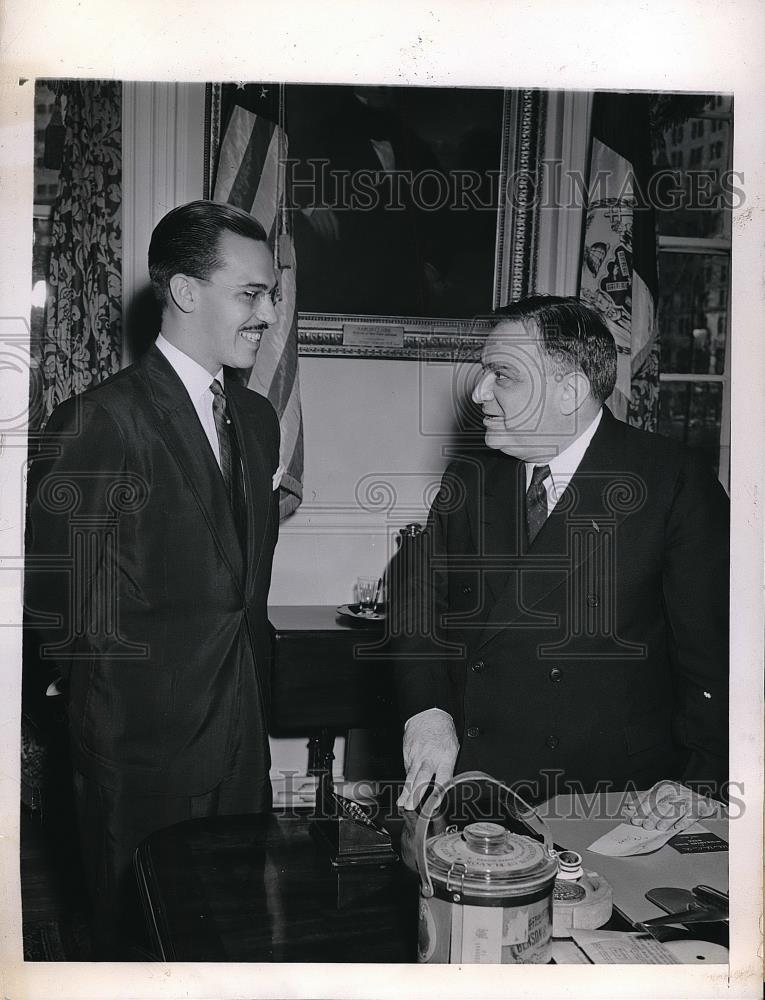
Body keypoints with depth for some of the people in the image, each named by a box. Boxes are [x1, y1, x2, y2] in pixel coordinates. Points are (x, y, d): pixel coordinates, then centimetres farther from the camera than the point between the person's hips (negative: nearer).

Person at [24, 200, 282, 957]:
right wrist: (114, 704, -4)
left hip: (241, 738, 6)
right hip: (145, 748, -6)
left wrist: (247, 686, 8)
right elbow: (52, 599, -14)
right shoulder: (99, 422, -15)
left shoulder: (256, 417, 8)